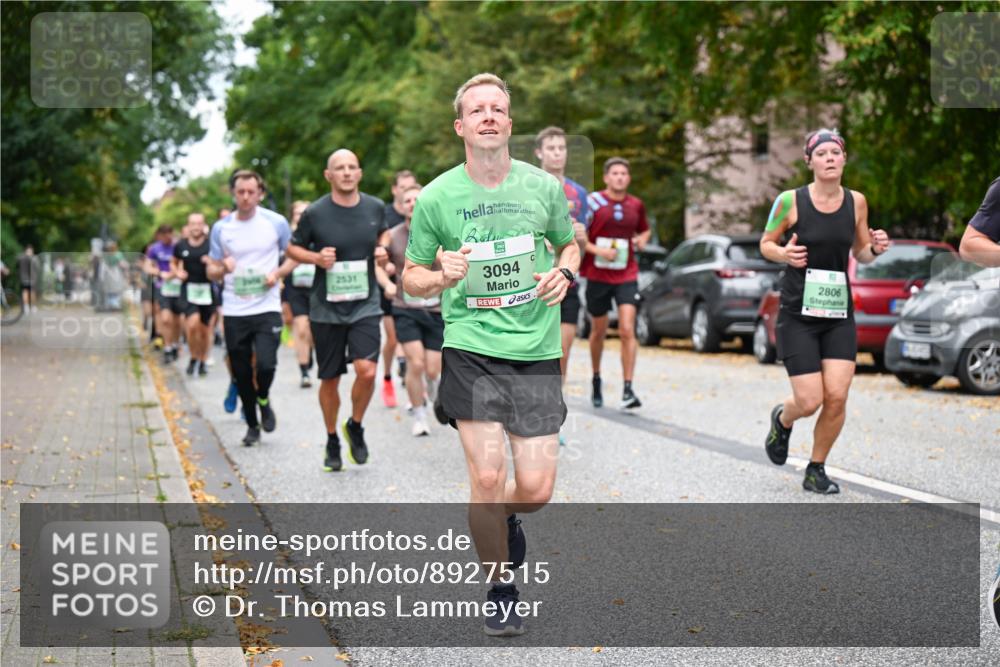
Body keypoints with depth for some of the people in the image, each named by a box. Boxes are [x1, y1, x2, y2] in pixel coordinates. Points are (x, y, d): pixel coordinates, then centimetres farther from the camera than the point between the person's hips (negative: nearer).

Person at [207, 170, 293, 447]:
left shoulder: (276, 223, -1)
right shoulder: (220, 229, 4)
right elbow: (211, 271, 11)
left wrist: (277, 273, -10)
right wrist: (223, 268, -13)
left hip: (267, 307, -2)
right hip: (234, 311, 2)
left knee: (265, 365, -18)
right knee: (242, 373, 6)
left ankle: (264, 400, 16)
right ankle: (252, 425, 26)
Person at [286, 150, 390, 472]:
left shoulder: (375, 207, 0)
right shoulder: (315, 213, -8)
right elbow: (293, 248, 5)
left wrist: (382, 248, 1)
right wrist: (316, 257, -14)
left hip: (365, 304, 1)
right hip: (326, 309, -1)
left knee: (367, 370, -18)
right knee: (330, 379, 9)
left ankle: (355, 426, 10)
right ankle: (332, 442, 30)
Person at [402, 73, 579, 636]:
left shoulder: (543, 186, 3)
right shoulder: (436, 197, -1)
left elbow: (569, 244, 20)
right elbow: (411, 277, 8)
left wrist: (564, 273, -2)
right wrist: (442, 278, -14)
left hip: (537, 352, 2)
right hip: (471, 349, -1)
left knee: (536, 489, -2)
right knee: (487, 477, -8)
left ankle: (506, 518, 36)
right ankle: (500, 589, 16)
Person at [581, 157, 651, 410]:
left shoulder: (636, 205, 6)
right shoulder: (593, 201, -5)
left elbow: (645, 229, 24)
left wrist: (642, 239, 1)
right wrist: (598, 250, -19)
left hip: (626, 276, 1)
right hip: (597, 275, -1)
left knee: (627, 331, -12)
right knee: (598, 331, 12)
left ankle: (627, 390, -13)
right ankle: (596, 380, 35)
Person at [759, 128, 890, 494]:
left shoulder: (856, 202, 3)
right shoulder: (790, 201, -8)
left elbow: (860, 254, 15)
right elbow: (765, 244, 4)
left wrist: (874, 248, -8)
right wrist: (784, 254, -17)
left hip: (839, 315, 3)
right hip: (798, 314, -3)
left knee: (837, 397, -7)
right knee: (810, 402, -7)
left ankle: (816, 470, 15)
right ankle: (782, 420, 30)